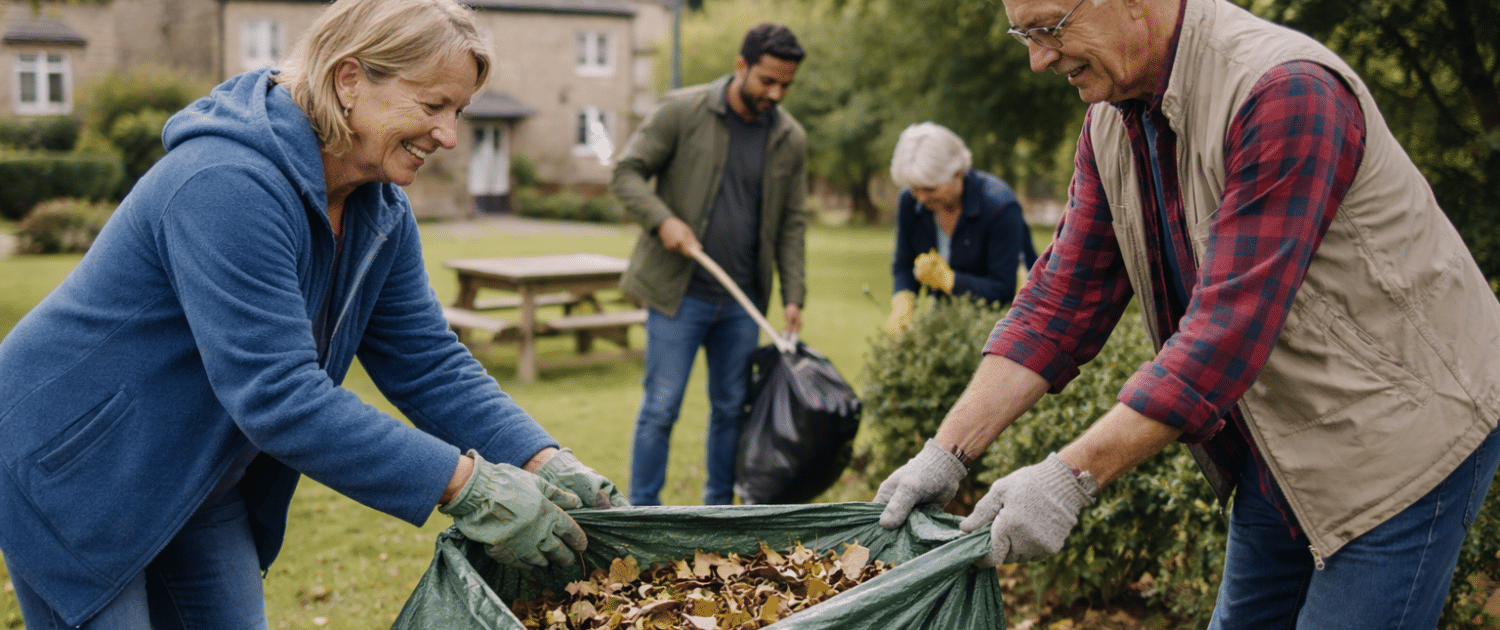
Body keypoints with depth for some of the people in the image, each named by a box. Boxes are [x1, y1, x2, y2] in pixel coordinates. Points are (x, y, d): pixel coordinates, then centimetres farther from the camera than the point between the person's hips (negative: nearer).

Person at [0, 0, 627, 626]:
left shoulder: (380, 211, -4)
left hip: (199, 488, 8)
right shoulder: (228, 186, -32)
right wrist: (467, 486, -38)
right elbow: (277, 394, -37)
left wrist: (543, 463, -18)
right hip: (69, 475, -8)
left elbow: (427, 362, -3)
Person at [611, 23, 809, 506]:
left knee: (732, 408, 11)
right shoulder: (682, 110, -7)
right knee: (661, 407, -2)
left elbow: (792, 224, 10)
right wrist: (662, 220, -20)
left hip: (743, 301, 4)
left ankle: (719, 513, 25)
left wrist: (793, 296, 3)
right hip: (678, 292, -4)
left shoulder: (791, 139, 6)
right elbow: (627, 173, -4)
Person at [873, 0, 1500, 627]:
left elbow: (1230, 326, -33)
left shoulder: (1286, 93, -28)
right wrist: (948, 451, -10)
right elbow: (1064, 298, -1)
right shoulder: (1112, 125, -1)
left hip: (1406, 434, -7)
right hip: (1281, 446, 8)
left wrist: (1071, 476, -33)